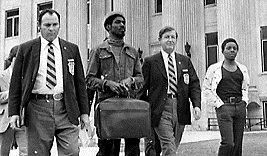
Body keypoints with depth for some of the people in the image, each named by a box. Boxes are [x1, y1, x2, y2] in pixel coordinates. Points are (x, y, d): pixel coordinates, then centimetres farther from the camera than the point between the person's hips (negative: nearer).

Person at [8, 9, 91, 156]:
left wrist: (84, 112, 6)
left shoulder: (72, 49, 11)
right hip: (37, 109, -1)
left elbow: (80, 83, 12)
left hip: (66, 108, 1)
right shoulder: (26, 49, 8)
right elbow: (16, 83, 6)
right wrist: (14, 112, -2)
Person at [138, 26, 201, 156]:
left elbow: (194, 84, 8)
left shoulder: (185, 61, 13)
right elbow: (143, 87, 2)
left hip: (180, 110, 4)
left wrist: (196, 105, -7)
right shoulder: (150, 62, 3)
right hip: (161, 110, -4)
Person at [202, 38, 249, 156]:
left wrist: (244, 101, 11)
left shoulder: (242, 69, 13)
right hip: (224, 106, -5)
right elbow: (206, 89, 2)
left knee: (238, 143, 5)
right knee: (228, 143, -15)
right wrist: (218, 104, -5)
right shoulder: (214, 69, 0)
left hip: (240, 106, 5)